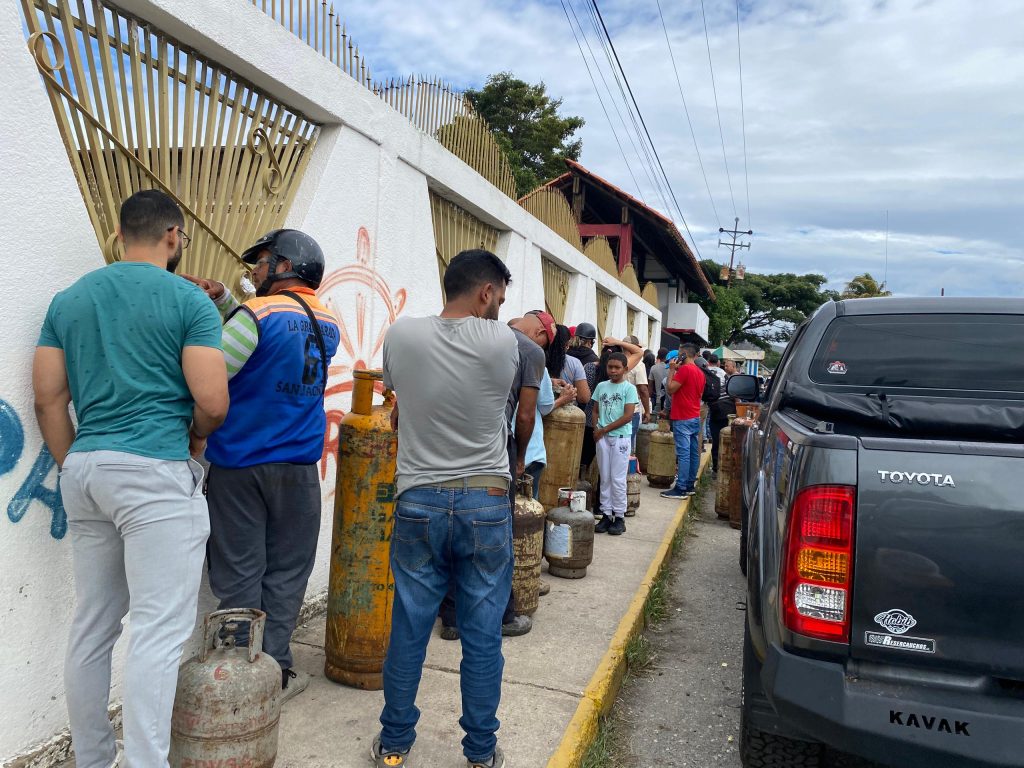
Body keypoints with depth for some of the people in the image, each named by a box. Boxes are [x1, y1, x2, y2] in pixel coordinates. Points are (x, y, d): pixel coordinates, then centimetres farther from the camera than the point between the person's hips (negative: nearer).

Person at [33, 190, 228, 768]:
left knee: (93, 627, 16)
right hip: (156, 471, -7)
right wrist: (194, 439, 10)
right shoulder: (189, 300, -5)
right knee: (159, 630, -3)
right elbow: (213, 401, -11)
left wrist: (75, 469, 17)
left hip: (86, 467, 7)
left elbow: (49, 400, 10)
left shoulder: (69, 300, 12)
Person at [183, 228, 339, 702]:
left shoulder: (258, 314, -12)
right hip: (298, 467, 4)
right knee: (285, 573, 11)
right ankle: (275, 670, 17)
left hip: (239, 463, -4)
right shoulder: (329, 325, 8)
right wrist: (224, 302, 11)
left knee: (238, 575, 6)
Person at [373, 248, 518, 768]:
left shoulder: (401, 336, -4)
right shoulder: (503, 342, -9)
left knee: (408, 630, 13)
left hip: (418, 502, 2)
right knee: (482, 636, 10)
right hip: (486, 504, -1)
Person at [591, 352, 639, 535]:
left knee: (618, 479, -1)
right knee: (605, 478, 7)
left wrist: (604, 429, -10)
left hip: (620, 437, -4)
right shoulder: (601, 386, 8)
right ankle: (606, 515, 14)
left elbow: (628, 416, -11)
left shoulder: (629, 388, -4)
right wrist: (596, 429, -5)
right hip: (602, 438, 4)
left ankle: (619, 517, 8)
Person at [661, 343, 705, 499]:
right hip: (695, 417, 9)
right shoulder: (700, 372, 13)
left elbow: (670, 389, -14)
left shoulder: (685, 369, -14)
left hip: (683, 419, -9)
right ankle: (690, 485, 17)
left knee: (683, 454, -9)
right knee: (694, 453, 10)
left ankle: (681, 489, -9)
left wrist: (672, 370, -6)